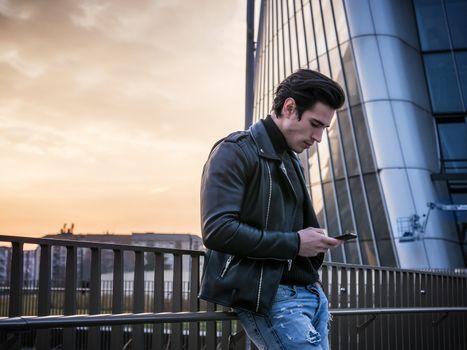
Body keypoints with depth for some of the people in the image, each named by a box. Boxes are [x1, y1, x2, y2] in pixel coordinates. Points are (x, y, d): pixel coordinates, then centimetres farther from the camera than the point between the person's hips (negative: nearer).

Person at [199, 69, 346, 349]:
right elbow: (218, 230, -20)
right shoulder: (236, 152, -8)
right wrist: (294, 243, -15)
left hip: (310, 291, 9)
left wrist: (315, 241, 8)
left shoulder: (292, 161, 20)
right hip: (268, 295, -9)